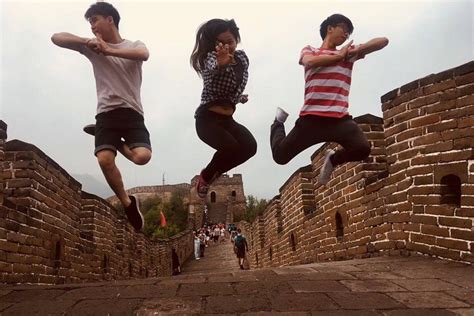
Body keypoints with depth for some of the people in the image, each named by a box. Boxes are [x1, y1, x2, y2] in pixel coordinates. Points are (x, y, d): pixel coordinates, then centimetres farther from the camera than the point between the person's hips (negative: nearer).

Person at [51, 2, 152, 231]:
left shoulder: (134, 45, 8)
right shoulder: (91, 47, 14)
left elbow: (144, 55, -18)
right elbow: (56, 38, 7)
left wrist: (109, 51, -17)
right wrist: (86, 41, -6)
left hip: (131, 112, -1)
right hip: (106, 113, 2)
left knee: (142, 156, -22)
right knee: (104, 159, -20)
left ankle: (118, 144, 14)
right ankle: (128, 203, 2)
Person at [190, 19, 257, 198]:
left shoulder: (242, 58, 8)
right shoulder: (211, 56, -11)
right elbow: (212, 68, -39)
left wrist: (240, 97, 19)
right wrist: (220, 63, -59)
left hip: (227, 119, 6)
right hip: (207, 118, -6)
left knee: (250, 146, -17)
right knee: (231, 147, -29)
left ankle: (212, 173, 7)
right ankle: (205, 177, 2)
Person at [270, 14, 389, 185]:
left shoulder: (349, 52, 22)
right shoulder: (310, 50, 15)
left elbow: (383, 41, 18)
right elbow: (309, 62, -11)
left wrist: (357, 50, 2)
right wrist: (339, 56, 1)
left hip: (340, 118, 2)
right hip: (312, 117, -2)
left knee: (363, 148, -24)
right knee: (280, 155, -2)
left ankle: (333, 159, 10)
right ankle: (279, 121, 29)